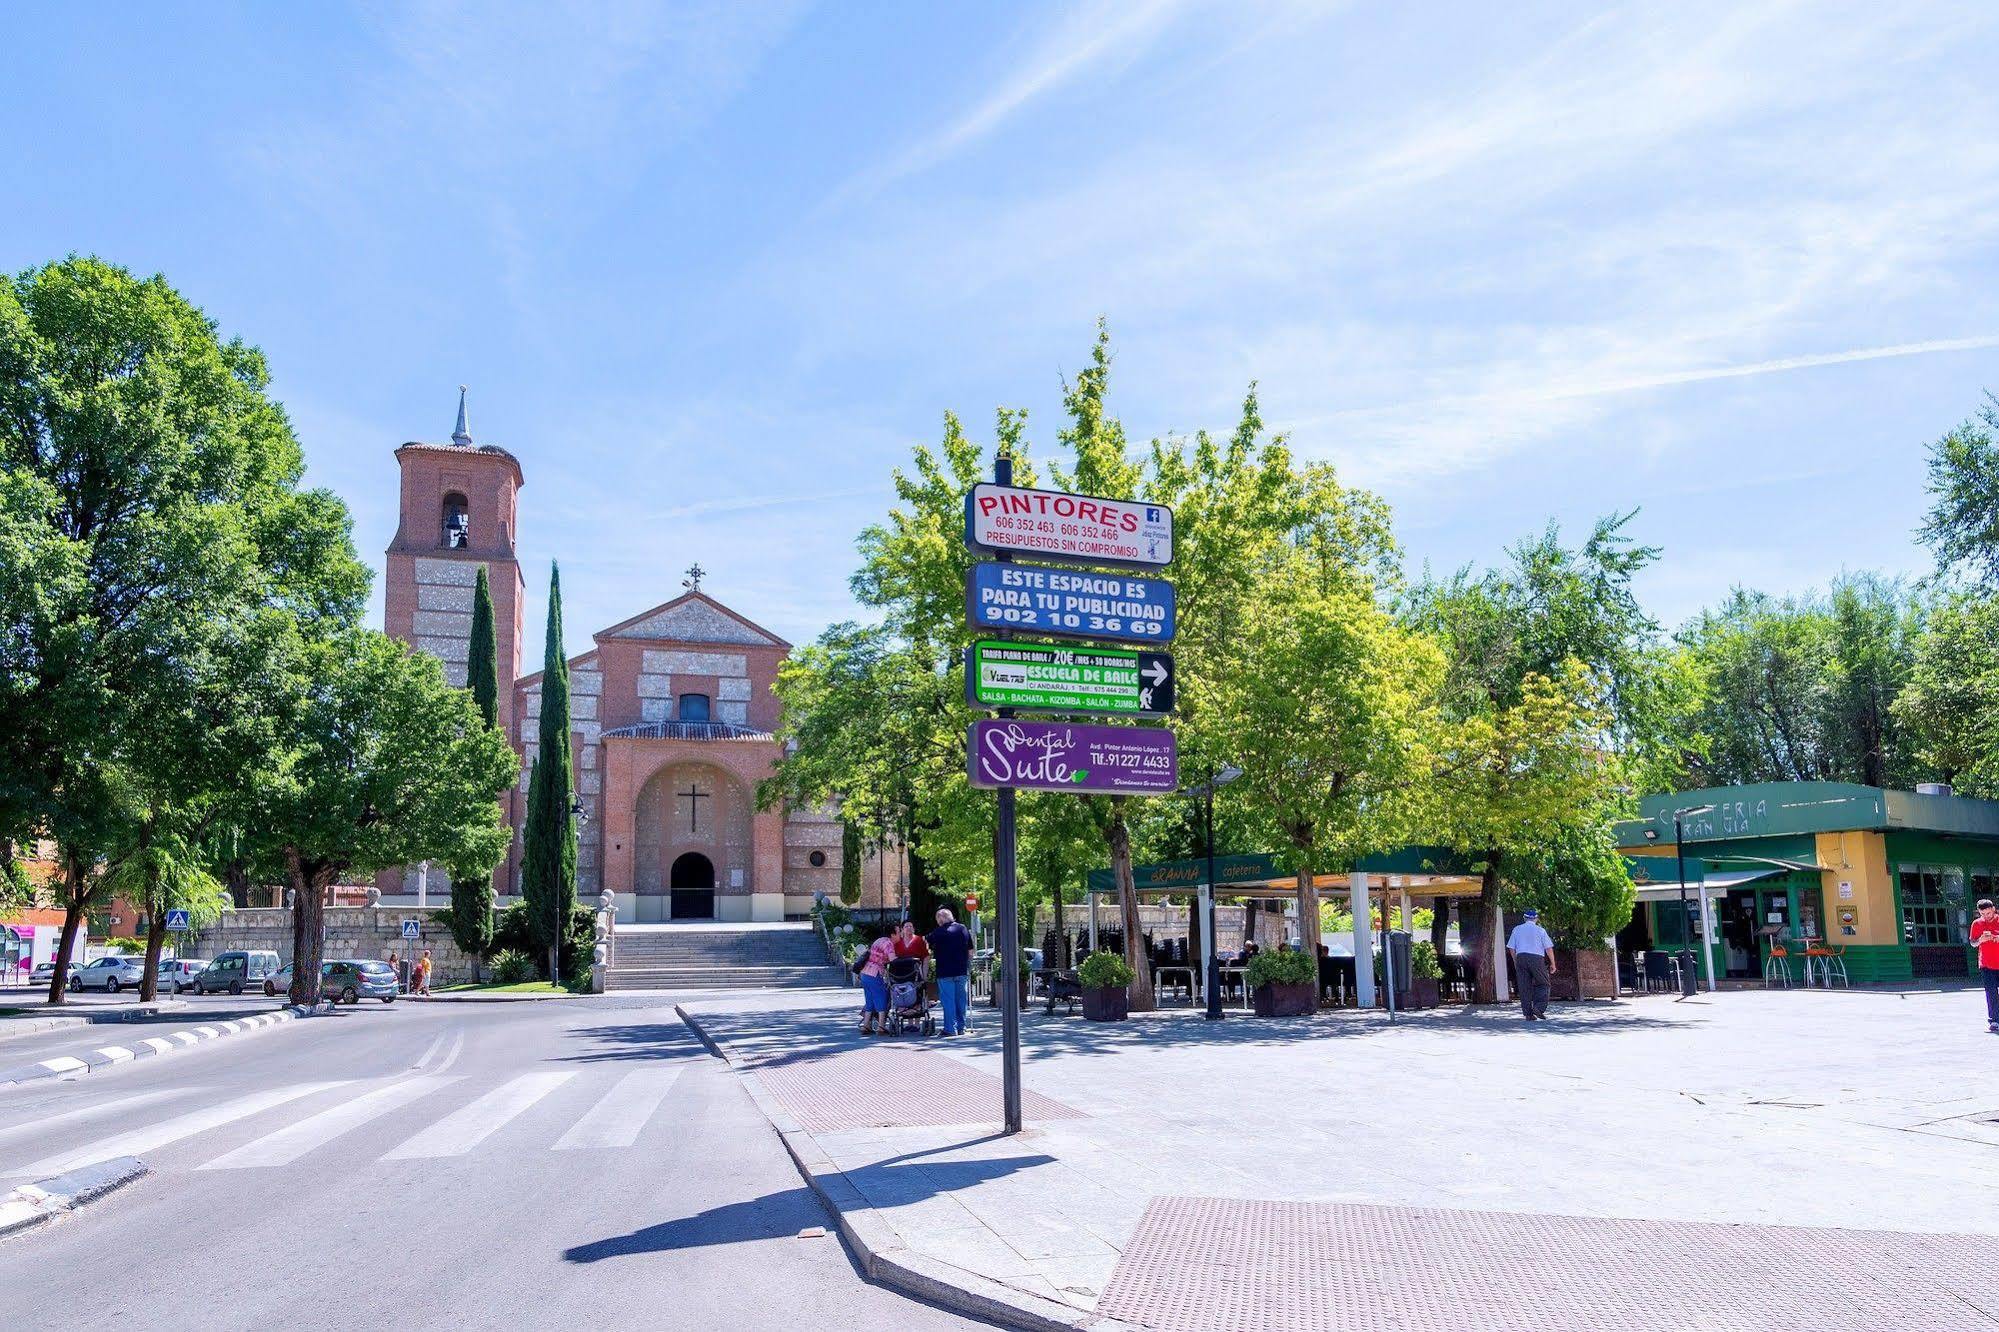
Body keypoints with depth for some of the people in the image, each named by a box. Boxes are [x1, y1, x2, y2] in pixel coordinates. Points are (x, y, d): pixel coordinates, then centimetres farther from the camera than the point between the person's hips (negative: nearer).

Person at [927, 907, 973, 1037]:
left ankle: (951, 1029, 0)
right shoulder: (963, 929, 6)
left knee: (948, 1001, 1)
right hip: (962, 971, 4)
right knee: (961, 1000, 11)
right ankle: (961, 1027, 15)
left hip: (945, 972, -4)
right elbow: (970, 952, 11)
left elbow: (929, 954, 1)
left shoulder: (936, 933, -5)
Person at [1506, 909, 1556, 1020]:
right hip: (1537, 958, -3)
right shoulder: (1540, 930, 2)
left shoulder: (1517, 929, 10)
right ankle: (1539, 1007, -9)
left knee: (1525, 987, 4)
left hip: (1521, 958, 3)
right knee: (1542, 984, 8)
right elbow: (1549, 948, -1)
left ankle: (1528, 1013, 3)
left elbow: (1511, 948, 10)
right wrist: (1552, 964, 7)